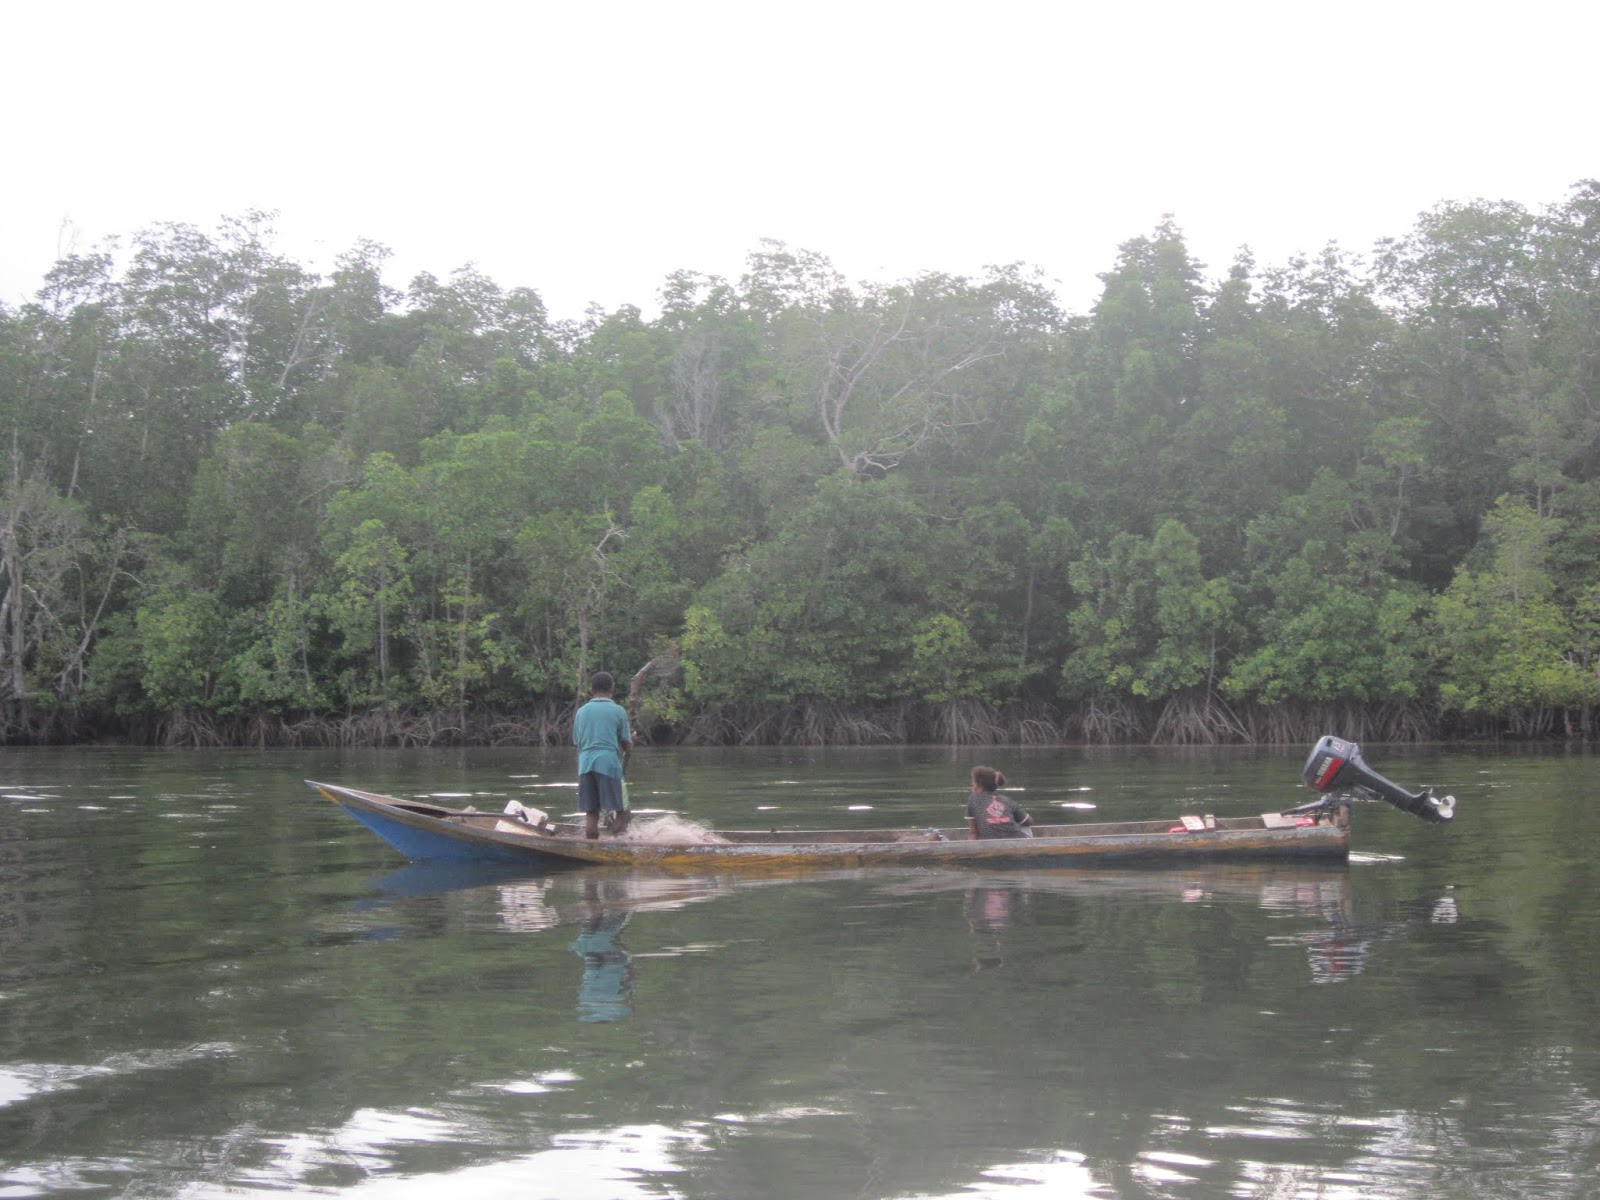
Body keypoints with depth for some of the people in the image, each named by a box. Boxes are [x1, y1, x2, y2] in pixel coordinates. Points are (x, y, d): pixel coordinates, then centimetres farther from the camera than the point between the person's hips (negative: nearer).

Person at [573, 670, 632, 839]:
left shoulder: (582, 711, 11)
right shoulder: (618, 711, 2)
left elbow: (576, 742, 13)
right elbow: (626, 744, 4)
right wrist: (631, 739, 25)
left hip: (585, 764, 4)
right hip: (609, 762, -4)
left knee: (591, 814, 7)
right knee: (621, 811, 2)